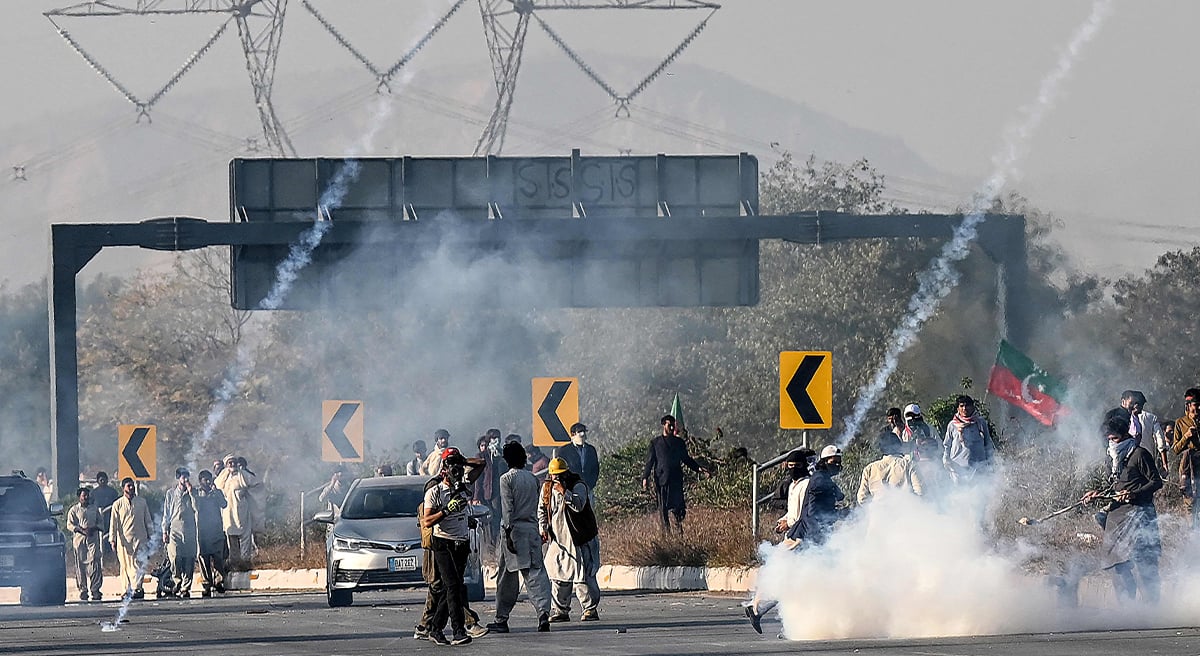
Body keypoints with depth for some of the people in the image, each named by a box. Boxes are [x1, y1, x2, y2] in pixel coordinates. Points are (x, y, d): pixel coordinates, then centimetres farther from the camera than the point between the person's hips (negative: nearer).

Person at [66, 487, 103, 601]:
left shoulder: (94, 509, 17)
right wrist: (81, 530, -13)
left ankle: (95, 590, -13)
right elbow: (69, 525, 2)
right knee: (81, 565, -2)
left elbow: (99, 522, 18)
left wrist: (94, 528, -4)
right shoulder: (74, 510, 9)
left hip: (93, 538, 1)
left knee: (94, 563, -12)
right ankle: (83, 590, 5)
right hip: (79, 539, -1)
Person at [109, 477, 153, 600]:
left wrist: (150, 537, 15)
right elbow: (113, 524, 5)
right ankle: (128, 589, 3)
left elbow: (148, 521, 16)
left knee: (136, 564, -11)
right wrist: (113, 540, -1)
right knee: (125, 566, -1)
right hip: (124, 539, 0)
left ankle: (136, 588, -17)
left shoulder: (142, 502, 11)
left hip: (139, 539, 0)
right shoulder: (118, 504, 6)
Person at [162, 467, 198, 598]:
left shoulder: (192, 493, 12)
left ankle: (185, 587, 0)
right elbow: (166, 513, 12)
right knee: (175, 558, -13)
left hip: (189, 532, 0)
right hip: (174, 530, 0)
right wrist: (165, 531, 5)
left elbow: (196, 508, -4)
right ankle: (178, 581, 6)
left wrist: (190, 492, -6)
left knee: (189, 561, -4)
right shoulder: (171, 493, 11)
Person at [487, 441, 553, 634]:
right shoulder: (533, 479, 10)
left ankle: (502, 619, 10)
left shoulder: (507, 479, -6)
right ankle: (543, 610, -21)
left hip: (514, 530, -4)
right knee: (535, 572, -3)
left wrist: (508, 534, -14)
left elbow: (508, 509, -12)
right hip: (532, 529, 4)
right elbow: (536, 506, 13)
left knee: (507, 576, 4)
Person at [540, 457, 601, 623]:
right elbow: (542, 510, 19)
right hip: (557, 538, 6)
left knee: (582, 574, -8)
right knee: (558, 576, 7)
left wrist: (564, 492, -33)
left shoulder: (578, 486, -10)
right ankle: (561, 611, 16)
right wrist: (543, 529, 8)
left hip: (579, 539, -6)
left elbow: (579, 505, -26)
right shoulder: (547, 488, 8)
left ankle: (590, 609, 0)